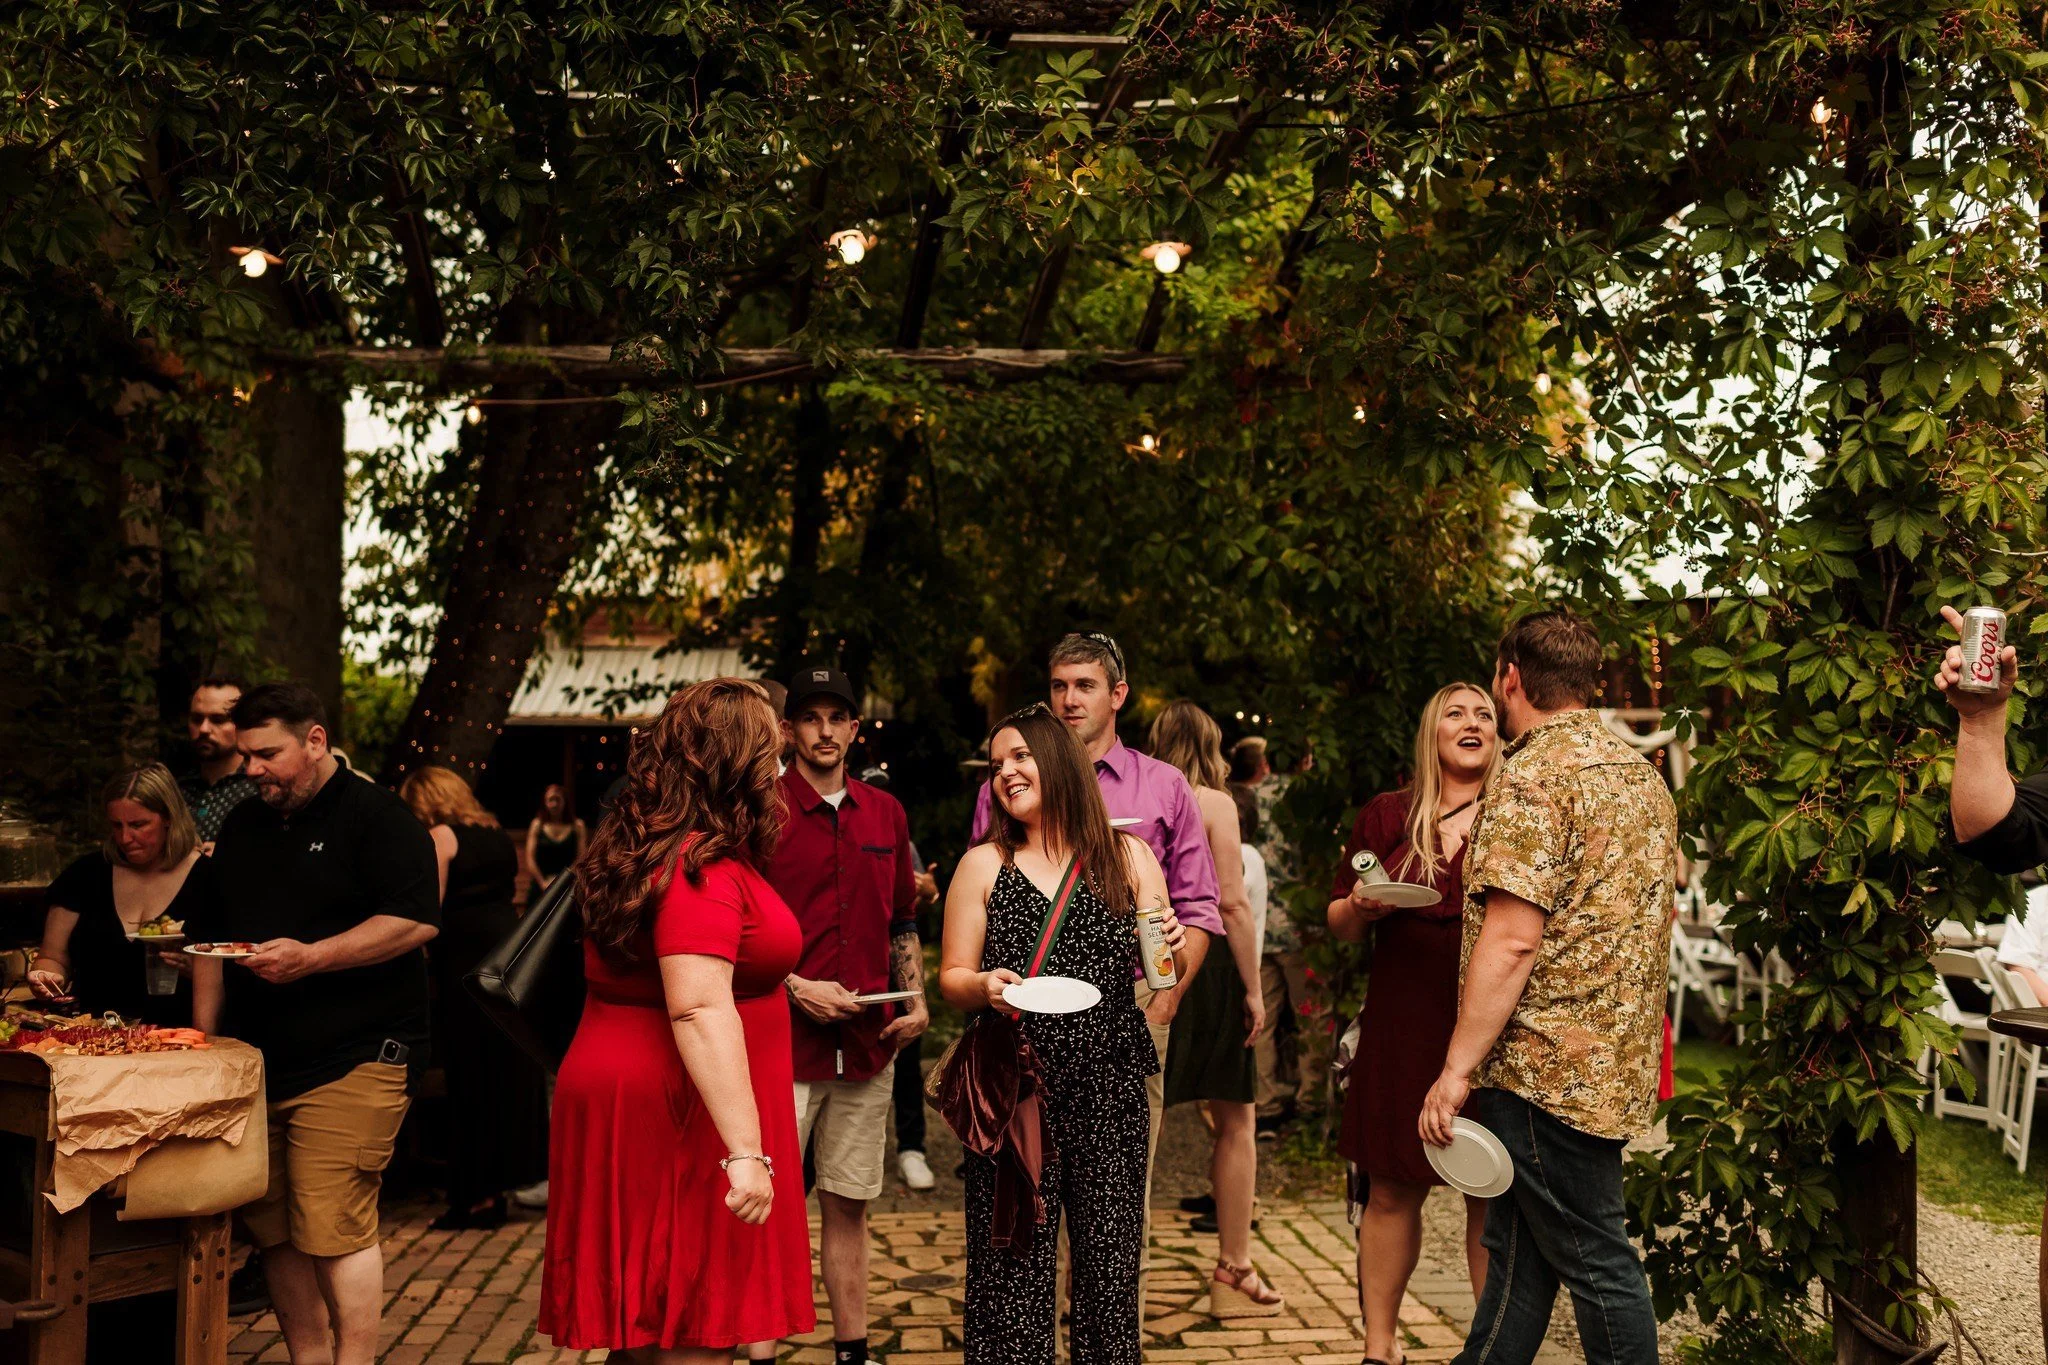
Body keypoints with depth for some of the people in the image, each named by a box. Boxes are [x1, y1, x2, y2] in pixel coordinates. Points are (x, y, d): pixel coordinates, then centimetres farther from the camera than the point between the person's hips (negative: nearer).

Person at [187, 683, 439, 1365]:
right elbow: (210, 934, 23)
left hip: (351, 1059, -7)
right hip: (257, 1062, 7)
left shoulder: (375, 815, -6)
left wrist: (309, 958, -22)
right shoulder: (242, 827, 17)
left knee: (333, 1228, -10)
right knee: (274, 1228, 8)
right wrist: (203, 1038, 15)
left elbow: (415, 921, -16)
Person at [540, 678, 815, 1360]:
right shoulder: (703, 868, -20)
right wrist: (745, 1151, -31)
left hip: (622, 1095, 10)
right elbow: (700, 1011, -29)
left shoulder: (640, 850, 11)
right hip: (684, 1124, -10)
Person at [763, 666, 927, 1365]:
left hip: (869, 1044, 5)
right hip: (783, 1042, -4)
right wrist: (797, 990, -14)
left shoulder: (885, 814, 11)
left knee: (849, 1203, 13)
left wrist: (917, 1004, 7)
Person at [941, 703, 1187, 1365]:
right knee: (1015, 1260, 0)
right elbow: (951, 979, 6)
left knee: (1110, 1254, 5)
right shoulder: (984, 864, 6)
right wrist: (985, 985, -15)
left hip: (1110, 1086, 1)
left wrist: (1172, 948, -10)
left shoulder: (1127, 857, 7)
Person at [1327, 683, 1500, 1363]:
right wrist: (1360, 907, -9)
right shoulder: (1386, 816, 9)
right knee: (1391, 1189, 7)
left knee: (1491, 1194, 3)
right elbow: (1340, 925, 13)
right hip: (1402, 1027, 1)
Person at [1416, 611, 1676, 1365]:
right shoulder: (1641, 770, 13)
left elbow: (1511, 941, -22)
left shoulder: (1533, 775, -16)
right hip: (1620, 1061, 9)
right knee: (1516, 1251, 16)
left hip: (1548, 1068, -9)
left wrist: (1457, 1070, -19)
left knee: (1594, 1259, 2)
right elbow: (1650, 910, 22)